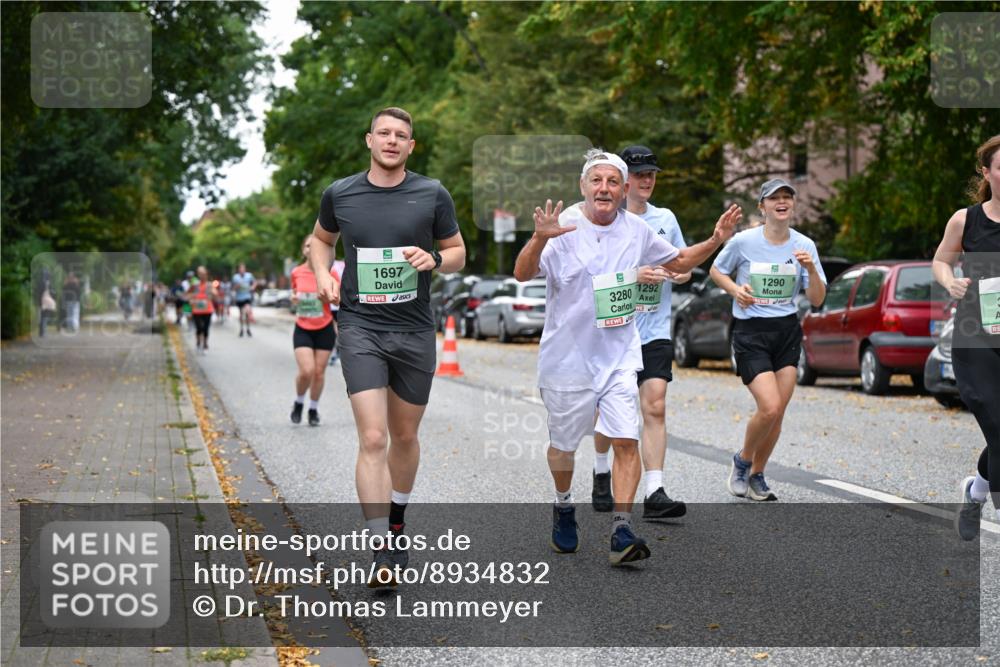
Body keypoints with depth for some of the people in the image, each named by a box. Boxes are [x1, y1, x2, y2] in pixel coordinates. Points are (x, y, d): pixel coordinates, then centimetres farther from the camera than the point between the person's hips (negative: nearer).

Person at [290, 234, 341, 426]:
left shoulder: (330, 273, -5)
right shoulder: (296, 273, 1)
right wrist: (293, 299, -3)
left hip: (325, 329, 0)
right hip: (303, 329, 0)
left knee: (319, 371, 4)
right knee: (306, 371, -14)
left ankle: (314, 409, 24)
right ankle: (299, 402, 14)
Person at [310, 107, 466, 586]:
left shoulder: (432, 195, 0)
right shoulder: (339, 194, 2)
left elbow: (458, 253, 9)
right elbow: (321, 238, 21)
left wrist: (433, 259, -12)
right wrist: (323, 273, 2)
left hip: (415, 331, 2)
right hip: (360, 329, -1)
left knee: (405, 437, 14)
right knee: (373, 439, -14)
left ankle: (396, 522, 39)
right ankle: (383, 554, -13)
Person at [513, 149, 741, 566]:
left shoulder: (636, 230, 3)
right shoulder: (563, 228, -11)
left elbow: (679, 262, 19)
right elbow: (522, 274, -24)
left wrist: (716, 241, 3)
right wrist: (539, 239, -43)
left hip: (620, 355, 2)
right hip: (567, 356, -2)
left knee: (626, 440, -11)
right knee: (563, 444, 12)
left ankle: (622, 531, -9)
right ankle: (563, 507, 40)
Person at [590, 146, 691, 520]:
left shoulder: (666, 219, 11)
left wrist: (681, 272, -3)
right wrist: (635, 275, -21)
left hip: (655, 332, 2)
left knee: (654, 408, -10)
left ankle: (654, 494, -14)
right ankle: (601, 473, 34)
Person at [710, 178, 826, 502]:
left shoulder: (804, 245, 1)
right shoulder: (743, 241, -8)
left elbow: (817, 300, 1)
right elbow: (716, 271, 8)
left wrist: (811, 269, -16)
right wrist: (735, 289, -10)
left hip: (787, 332, 4)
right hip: (750, 332, -4)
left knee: (777, 414, 3)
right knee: (769, 408, -17)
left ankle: (757, 475, 24)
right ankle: (742, 462, 10)